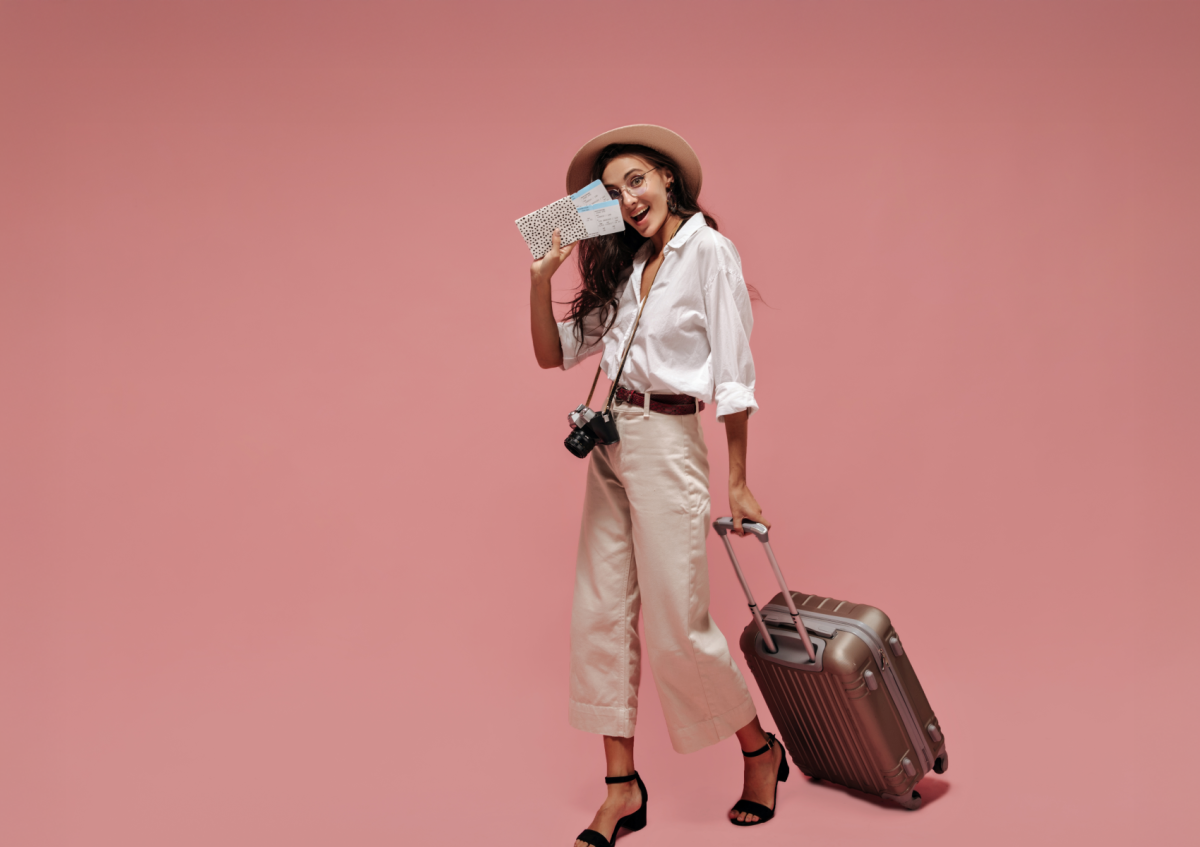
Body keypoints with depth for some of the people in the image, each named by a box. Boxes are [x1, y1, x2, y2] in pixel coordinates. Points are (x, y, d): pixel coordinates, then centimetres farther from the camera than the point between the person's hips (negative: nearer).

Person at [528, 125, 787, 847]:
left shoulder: (709, 251, -6)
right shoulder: (622, 266, 14)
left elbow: (733, 373, -9)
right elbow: (554, 354, 12)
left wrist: (738, 483, -10)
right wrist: (541, 278, -2)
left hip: (668, 443, -7)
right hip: (609, 443, 7)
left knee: (678, 625, -1)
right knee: (600, 614, 6)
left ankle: (762, 752, 25)